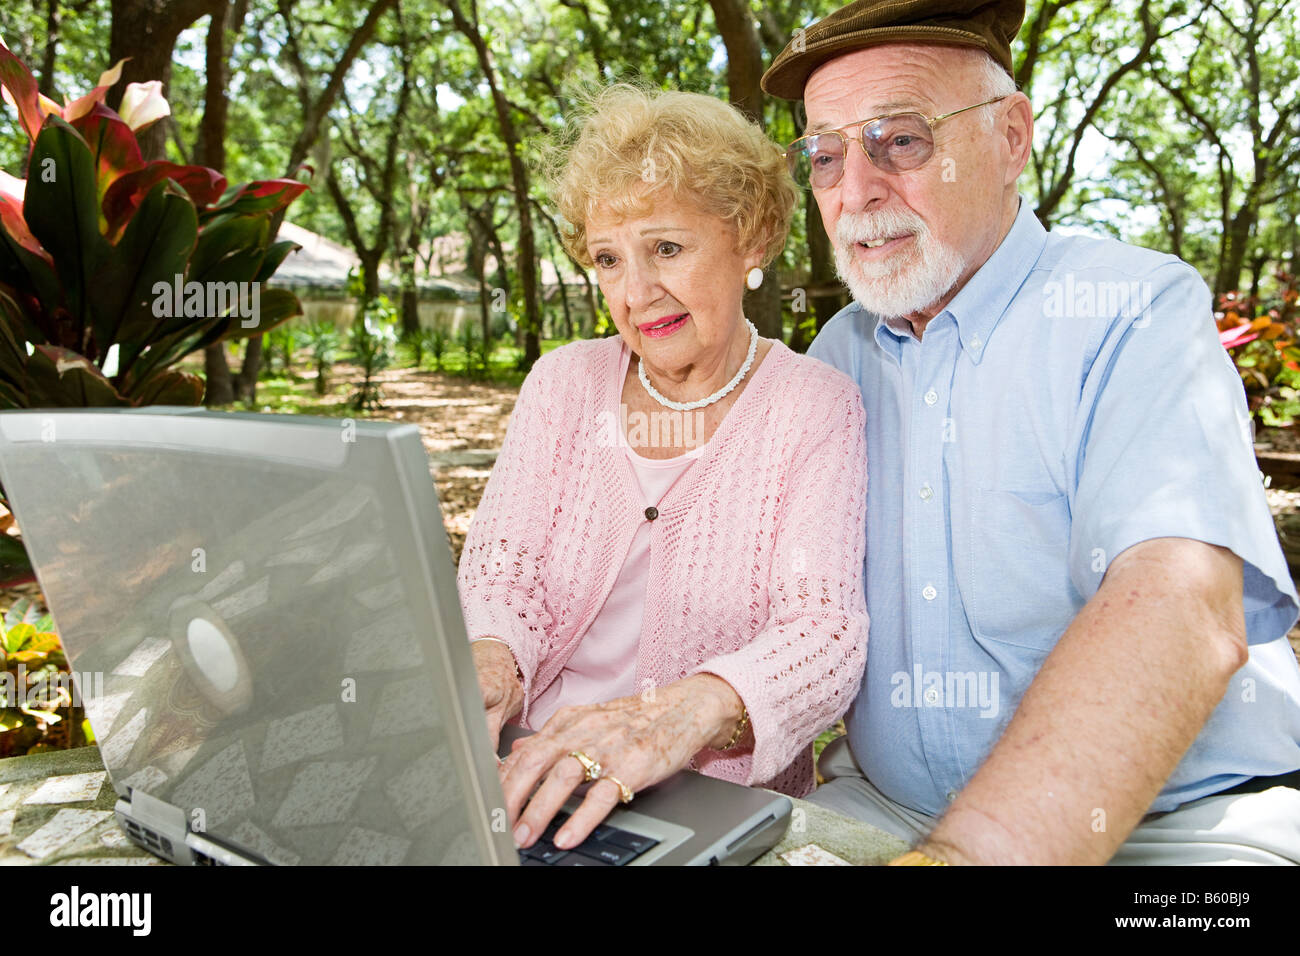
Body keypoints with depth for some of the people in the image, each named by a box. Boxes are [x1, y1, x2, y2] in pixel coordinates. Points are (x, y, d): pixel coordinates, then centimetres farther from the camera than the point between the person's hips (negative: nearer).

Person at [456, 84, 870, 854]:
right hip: (530, 789, 2)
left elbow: (825, 632, -15)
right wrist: (488, 660, -22)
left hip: (725, 813, -2)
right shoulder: (565, 382, 7)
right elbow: (501, 572, 1)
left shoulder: (818, 408, -3)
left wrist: (693, 707, -35)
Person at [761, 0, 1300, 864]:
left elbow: (1184, 612, -26)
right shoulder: (835, 357, 8)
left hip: (1166, 823, -3)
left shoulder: (1133, 314, -10)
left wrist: (957, 855, -38)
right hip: (883, 806, 4)